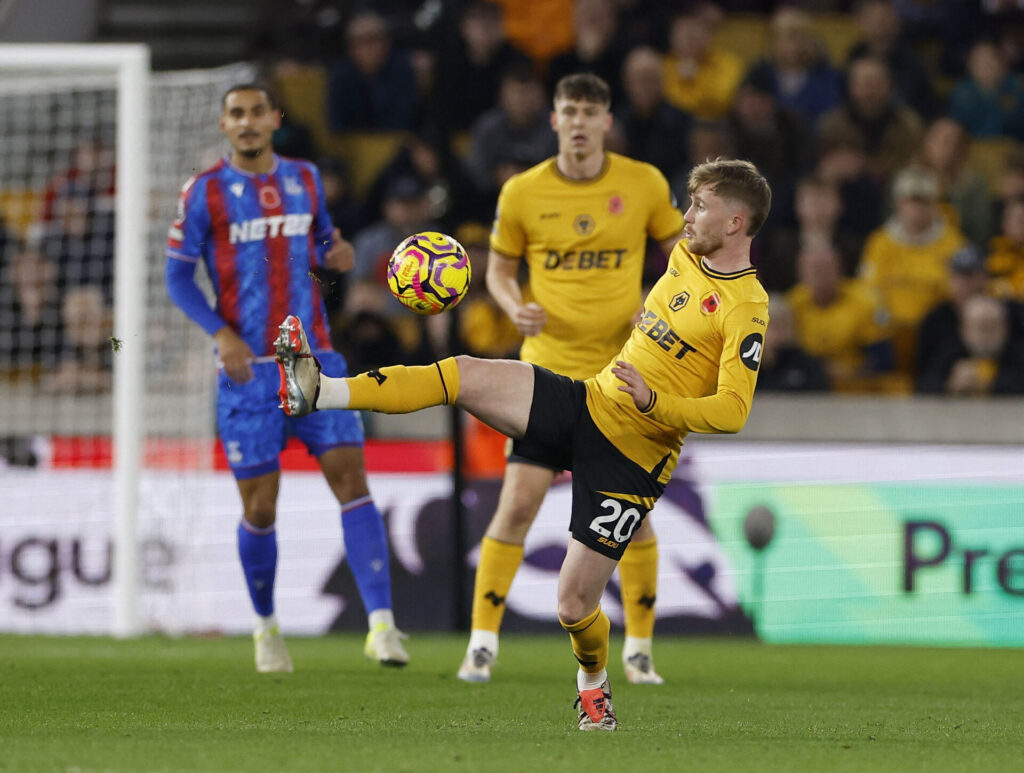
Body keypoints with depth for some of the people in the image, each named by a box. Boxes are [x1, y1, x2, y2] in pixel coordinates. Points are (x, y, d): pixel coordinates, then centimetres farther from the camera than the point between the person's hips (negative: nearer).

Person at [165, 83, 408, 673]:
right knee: (260, 508, -1)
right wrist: (222, 332, -15)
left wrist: (336, 254, -2)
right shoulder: (205, 192, -1)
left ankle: (382, 624, -15)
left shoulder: (305, 179, 9)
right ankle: (266, 627, 22)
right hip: (249, 369, -2)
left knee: (351, 479, -11)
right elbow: (178, 277, 0)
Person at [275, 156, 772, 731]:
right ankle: (319, 392, -21)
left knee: (574, 606, -7)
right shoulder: (685, 256, 9)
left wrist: (652, 402, -36)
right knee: (466, 375, -16)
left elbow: (732, 412, -25)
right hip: (586, 400, 7)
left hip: (631, 461, -7)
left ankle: (593, 681, 27)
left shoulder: (747, 309, -16)